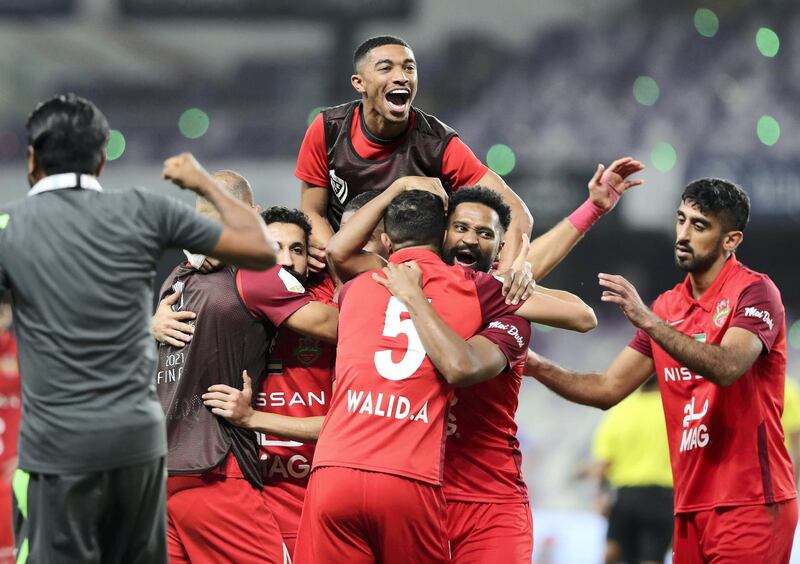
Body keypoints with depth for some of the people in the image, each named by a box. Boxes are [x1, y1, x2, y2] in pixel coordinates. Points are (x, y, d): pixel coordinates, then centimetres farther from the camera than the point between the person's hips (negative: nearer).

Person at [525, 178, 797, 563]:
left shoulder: (754, 292, -7)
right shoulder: (668, 306, 13)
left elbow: (726, 368, -25)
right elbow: (608, 389, 12)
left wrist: (647, 320, -30)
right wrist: (539, 368, -4)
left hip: (750, 503, -7)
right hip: (691, 508, 7)